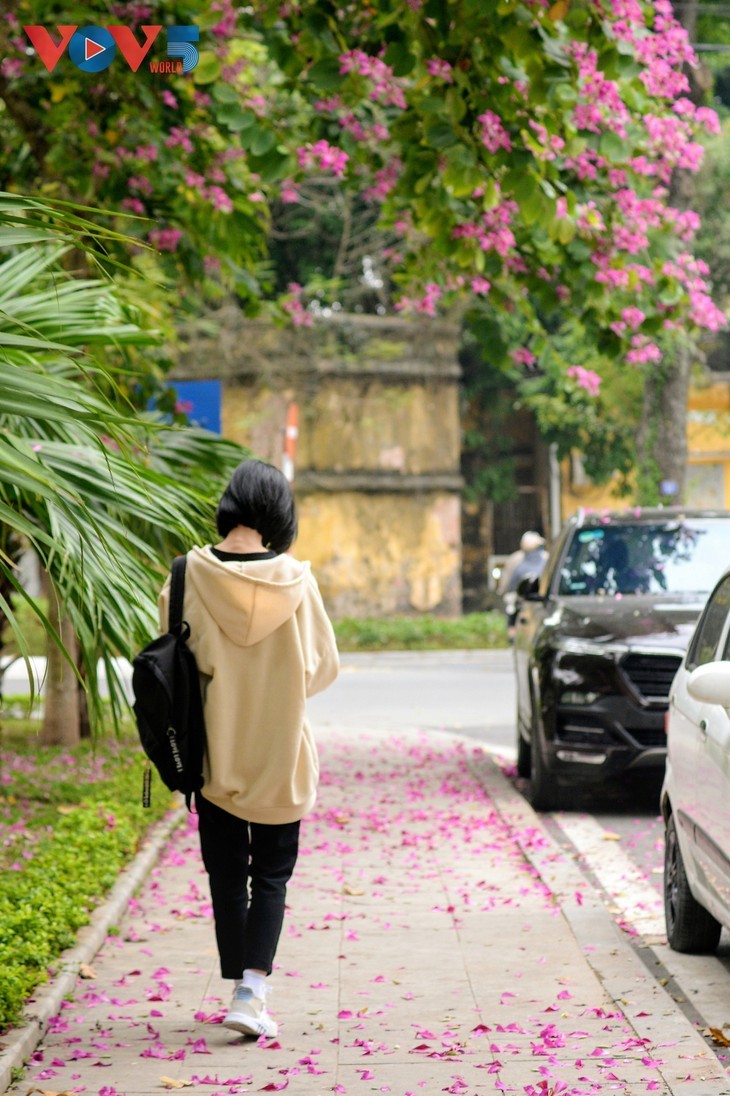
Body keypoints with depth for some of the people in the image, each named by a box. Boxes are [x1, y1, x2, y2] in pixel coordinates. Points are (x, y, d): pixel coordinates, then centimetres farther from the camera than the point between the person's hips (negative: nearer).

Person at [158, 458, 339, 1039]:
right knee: (271, 875, 8)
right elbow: (325, 665, -3)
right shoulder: (294, 581, -11)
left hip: (212, 750, 1)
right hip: (279, 752, -1)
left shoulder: (190, 576, -10)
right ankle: (253, 992, -8)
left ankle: (242, 990, 16)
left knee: (226, 876, 13)